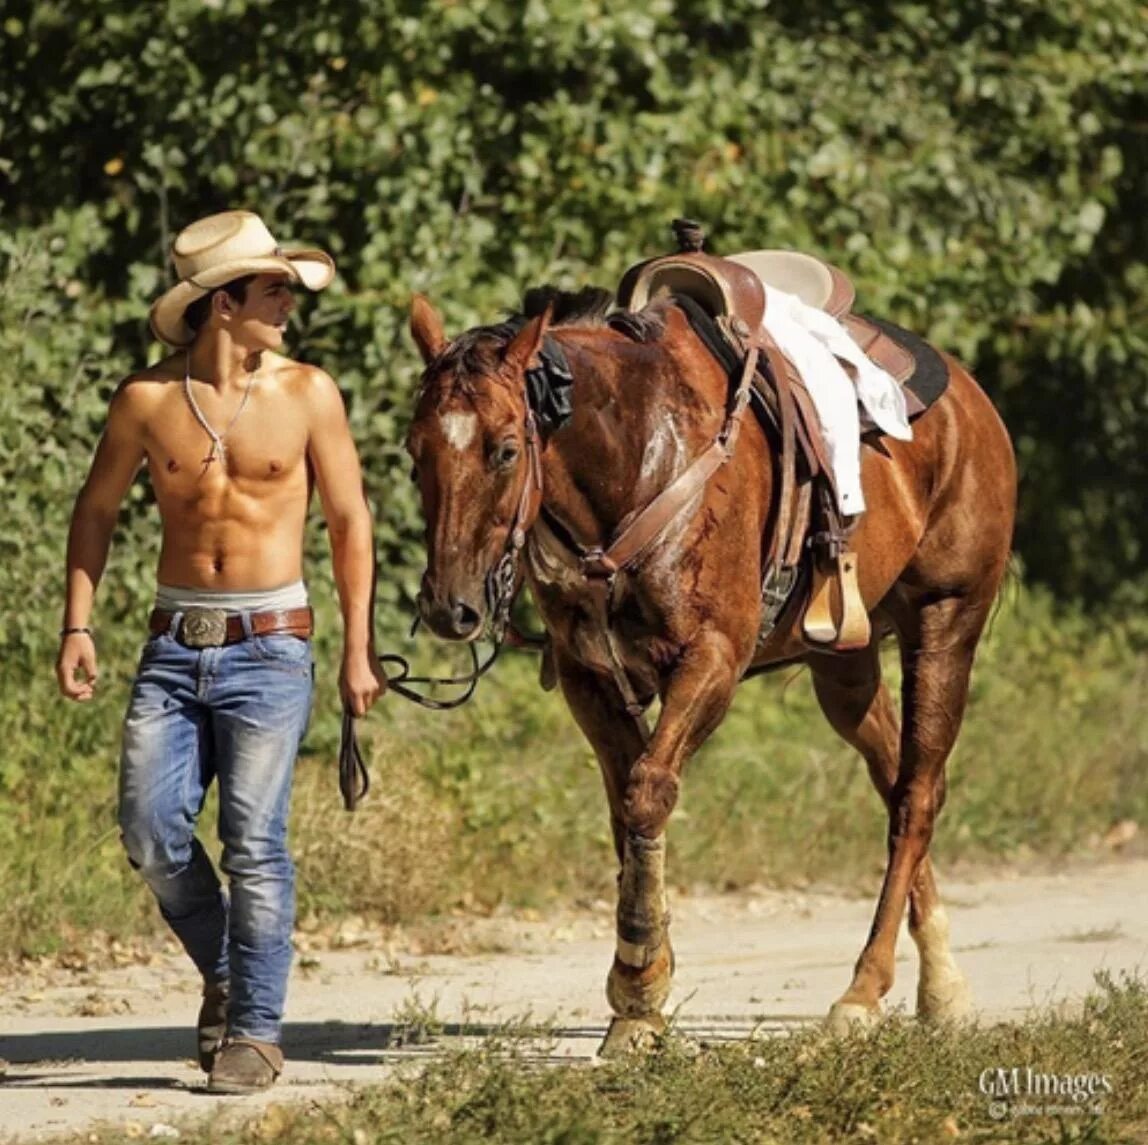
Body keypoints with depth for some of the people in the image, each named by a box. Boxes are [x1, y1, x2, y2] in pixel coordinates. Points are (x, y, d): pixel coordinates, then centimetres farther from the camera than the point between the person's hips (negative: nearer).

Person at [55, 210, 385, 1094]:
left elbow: (350, 522, 5)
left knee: (254, 839, -9)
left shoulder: (306, 394, -1)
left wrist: (359, 650, 2)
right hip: (174, 646, 2)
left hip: (269, 647, -2)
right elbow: (97, 511, 12)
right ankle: (223, 970, 21)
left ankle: (256, 1030, 1)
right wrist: (79, 625, 4)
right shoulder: (147, 400, 1)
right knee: (151, 830, -5)